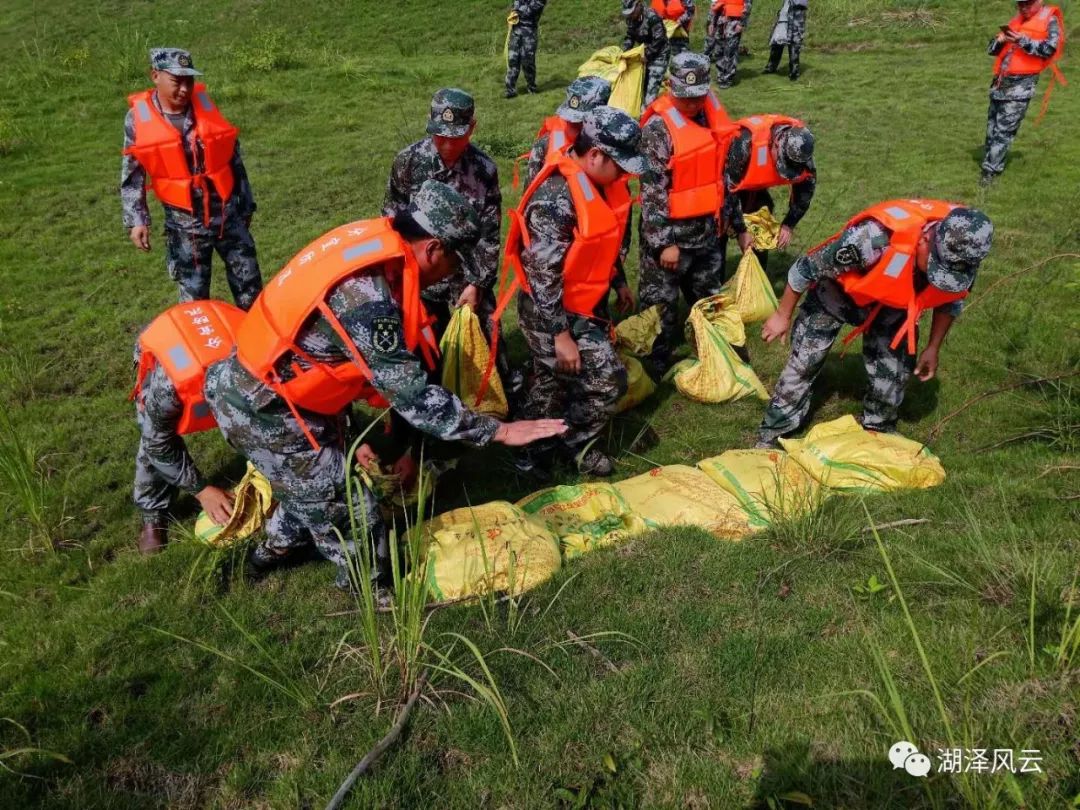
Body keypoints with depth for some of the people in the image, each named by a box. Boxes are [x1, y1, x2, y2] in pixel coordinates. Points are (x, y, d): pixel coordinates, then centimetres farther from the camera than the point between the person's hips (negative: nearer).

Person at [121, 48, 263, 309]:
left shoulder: (205, 104, 0)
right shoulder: (138, 117, -6)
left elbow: (233, 158, 8)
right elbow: (131, 176, 1)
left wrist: (246, 204, 12)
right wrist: (136, 220, -6)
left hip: (228, 214, 2)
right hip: (184, 222, -2)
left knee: (249, 283, 8)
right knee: (193, 293, 4)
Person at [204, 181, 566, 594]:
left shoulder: (373, 243, -5)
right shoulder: (367, 300, -34)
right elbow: (413, 397, -28)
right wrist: (498, 431, -22)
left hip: (262, 383, 9)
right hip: (263, 411, -9)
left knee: (316, 481, 29)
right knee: (348, 509, 5)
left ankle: (276, 548, 53)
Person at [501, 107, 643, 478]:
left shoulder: (600, 184, 0)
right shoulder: (556, 198, -29)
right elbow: (543, 275, -27)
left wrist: (618, 282, 25)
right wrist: (561, 335, -24)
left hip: (586, 304, 9)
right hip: (552, 311, -9)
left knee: (552, 379, 21)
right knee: (608, 380, -6)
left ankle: (530, 448, 40)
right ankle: (574, 442, 19)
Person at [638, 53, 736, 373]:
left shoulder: (710, 113, 3)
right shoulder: (658, 128, -20)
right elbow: (652, 191, -21)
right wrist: (663, 242, -21)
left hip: (706, 230, 8)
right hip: (670, 233, -7)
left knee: (710, 298, 21)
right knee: (660, 306, 3)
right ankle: (653, 371, 18)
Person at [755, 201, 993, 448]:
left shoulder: (962, 254, -27)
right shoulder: (876, 236, -44)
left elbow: (950, 300, 0)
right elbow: (806, 268, -27)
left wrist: (933, 348, 3)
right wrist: (783, 316, -14)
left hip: (893, 303, 4)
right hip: (839, 291, -4)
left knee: (893, 373, 2)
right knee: (804, 363, -3)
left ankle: (879, 435, 27)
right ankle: (771, 435, 12)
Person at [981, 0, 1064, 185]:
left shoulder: (1049, 20, 2)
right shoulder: (1015, 21, 21)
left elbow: (1049, 49, -11)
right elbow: (992, 50, 20)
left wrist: (1023, 41, -17)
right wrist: (1000, 41, -2)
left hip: (1021, 83, -7)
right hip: (1000, 81, 7)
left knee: (1005, 129, -9)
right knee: (992, 126, 8)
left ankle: (990, 170, -9)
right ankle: (992, 164, 16)